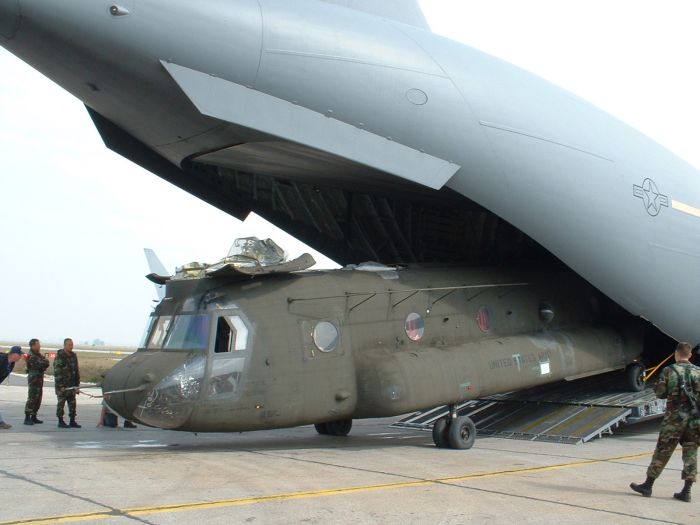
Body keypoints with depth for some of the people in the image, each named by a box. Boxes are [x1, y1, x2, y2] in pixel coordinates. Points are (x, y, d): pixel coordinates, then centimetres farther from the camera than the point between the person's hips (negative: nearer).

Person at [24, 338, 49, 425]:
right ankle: (27, 418, -11)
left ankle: (33, 417, 17)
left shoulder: (39, 355, 17)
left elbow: (46, 363, 9)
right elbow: (40, 364, -21)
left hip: (39, 379, 9)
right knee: (31, 399, -12)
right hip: (33, 379, -9)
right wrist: (44, 362, -3)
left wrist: (44, 362, -10)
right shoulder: (31, 356, -12)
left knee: (38, 399, 10)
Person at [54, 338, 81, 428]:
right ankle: (60, 422, 7)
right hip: (62, 385, -6)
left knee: (72, 403, 5)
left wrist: (77, 385, 12)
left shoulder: (74, 356, 10)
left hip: (72, 385, 6)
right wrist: (60, 386, -18)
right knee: (61, 402, 0)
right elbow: (57, 372, -14)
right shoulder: (59, 356, -10)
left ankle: (72, 422, 10)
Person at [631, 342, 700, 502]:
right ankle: (686, 490, 6)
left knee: (662, 452, 5)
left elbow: (660, 394, -1)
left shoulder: (669, 371, -5)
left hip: (675, 417, -2)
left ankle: (648, 485, 12)